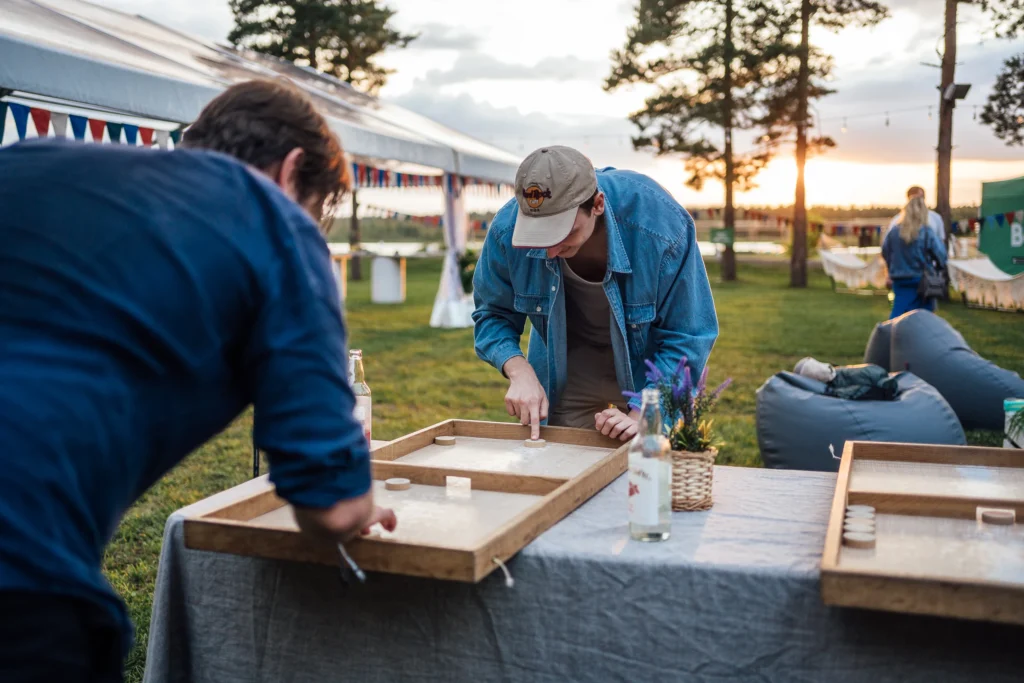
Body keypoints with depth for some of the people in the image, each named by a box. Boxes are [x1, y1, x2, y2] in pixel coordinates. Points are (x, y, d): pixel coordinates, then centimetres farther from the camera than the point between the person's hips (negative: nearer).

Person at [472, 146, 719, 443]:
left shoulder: (663, 226, -33)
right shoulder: (507, 229, -26)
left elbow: (688, 337, -23)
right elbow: (492, 314, -8)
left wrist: (642, 414, -33)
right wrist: (519, 371, -27)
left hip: (646, 376, -1)